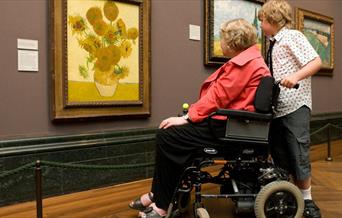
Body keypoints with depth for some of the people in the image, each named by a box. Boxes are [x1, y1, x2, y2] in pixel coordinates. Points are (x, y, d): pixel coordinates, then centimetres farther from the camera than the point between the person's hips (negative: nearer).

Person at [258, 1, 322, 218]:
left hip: (295, 105, -8)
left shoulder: (293, 36, -7)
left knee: (299, 155, -3)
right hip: (276, 107, 8)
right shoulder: (273, 44, 15)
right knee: (280, 156, 11)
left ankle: (307, 200, 11)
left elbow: (316, 62, -17)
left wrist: (296, 76, -29)